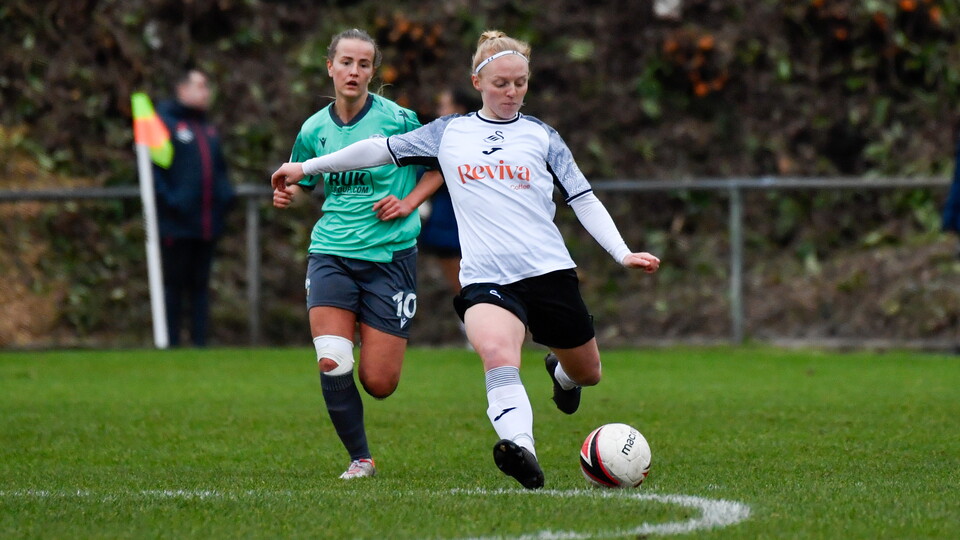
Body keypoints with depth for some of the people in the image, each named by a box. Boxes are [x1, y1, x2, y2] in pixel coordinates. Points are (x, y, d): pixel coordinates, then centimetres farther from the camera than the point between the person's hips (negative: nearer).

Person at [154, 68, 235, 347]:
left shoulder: (208, 128, 19)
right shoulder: (164, 122, -5)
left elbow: (220, 167, 25)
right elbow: (151, 167, -11)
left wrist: (225, 194, 9)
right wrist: (167, 198, -19)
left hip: (208, 222, 7)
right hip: (177, 224, -7)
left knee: (201, 283, 9)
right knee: (174, 283, -3)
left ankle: (200, 341, 13)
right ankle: (170, 343, 1)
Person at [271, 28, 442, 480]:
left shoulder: (398, 120, -7)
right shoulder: (315, 130, 4)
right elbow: (303, 182, 21)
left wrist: (409, 202, -8)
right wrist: (287, 193, -1)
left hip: (389, 254, -2)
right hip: (330, 253, 2)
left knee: (379, 383, -3)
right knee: (332, 364, -17)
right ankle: (360, 458, 2)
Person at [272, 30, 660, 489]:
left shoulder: (541, 136, 10)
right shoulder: (448, 133, 12)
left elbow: (584, 200, 11)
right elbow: (383, 149, 19)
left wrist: (623, 254, -2)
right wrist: (305, 168, 22)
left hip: (549, 271, 2)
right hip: (486, 278, -2)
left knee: (586, 373, 15)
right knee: (497, 353, -33)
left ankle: (560, 372, 53)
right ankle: (522, 453, -51)